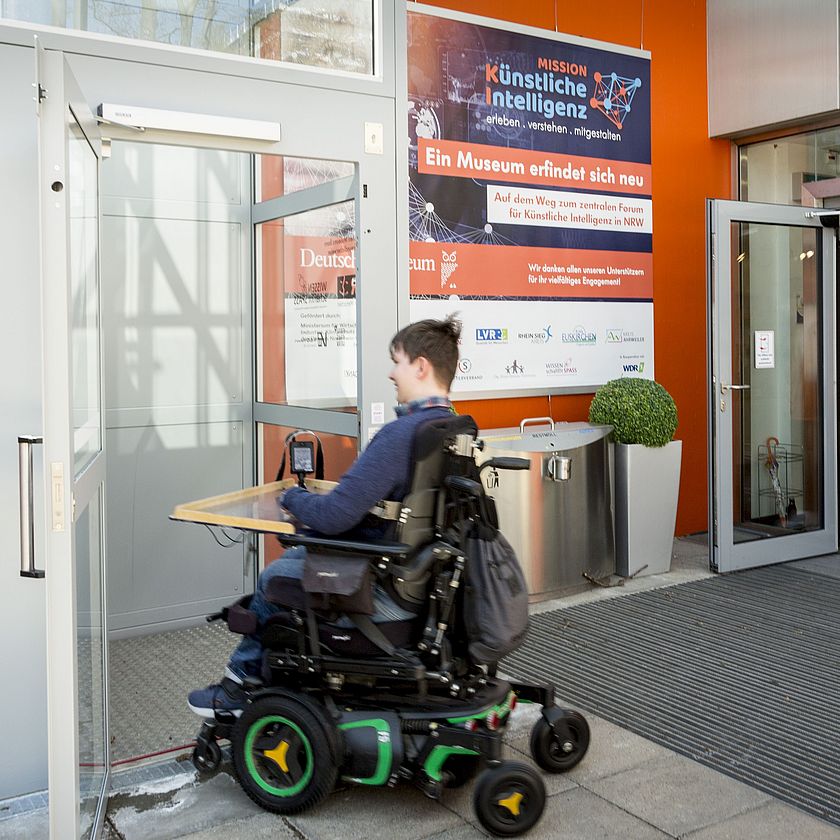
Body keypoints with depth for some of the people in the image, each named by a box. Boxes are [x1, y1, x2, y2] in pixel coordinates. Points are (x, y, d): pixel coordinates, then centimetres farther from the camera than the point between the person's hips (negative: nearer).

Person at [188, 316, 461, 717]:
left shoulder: (400, 434, -27)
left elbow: (332, 516, -28)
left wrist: (293, 496, -6)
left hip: (388, 592, -9)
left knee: (272, 578, 13)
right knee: (295, 555, 23)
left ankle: (239, 685, 36)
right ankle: (245, 676, 33)